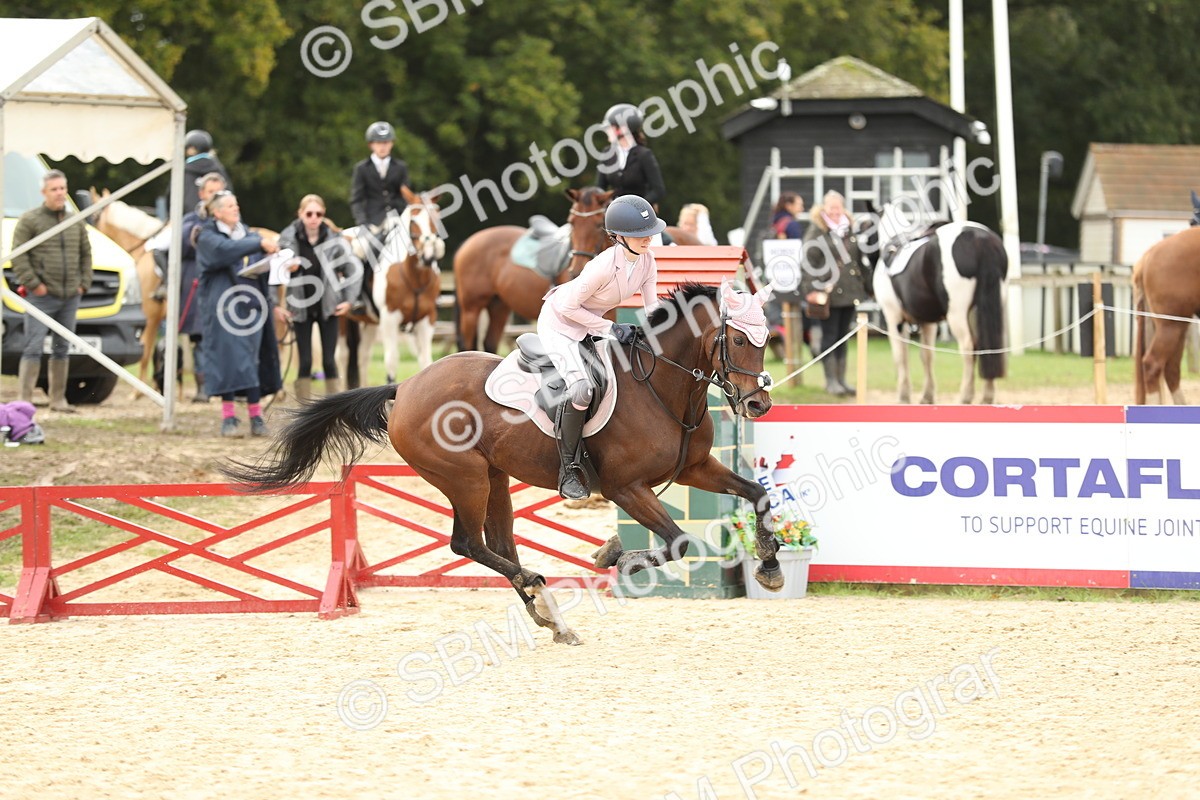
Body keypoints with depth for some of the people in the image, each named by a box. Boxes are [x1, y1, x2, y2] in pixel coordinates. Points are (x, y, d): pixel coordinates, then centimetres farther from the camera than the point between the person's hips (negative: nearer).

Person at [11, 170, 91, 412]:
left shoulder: (76, 222, 12)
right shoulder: (29, 220, -5)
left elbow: (86, 254, 20)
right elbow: (18, 256, -9)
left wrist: (84, 283, 9)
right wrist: (33, 284, -14)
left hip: (70, 297, 6)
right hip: (42, 296, -6)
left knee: (62, 349, 12)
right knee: (33, 348, -9)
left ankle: (58, 399, 19)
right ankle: (25, 399, -9)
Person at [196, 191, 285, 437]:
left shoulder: (248, 236, 18)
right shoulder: (208, 238, 0)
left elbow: (261, 274, 21)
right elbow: (227, 249, -22)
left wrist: (272, 305, 18)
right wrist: (259, 243, -30)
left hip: (251, 306, 5)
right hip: (223, 306, -5)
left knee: (252, 360, 1)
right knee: (228, 358, -9)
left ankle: (256, 417, 2)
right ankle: (228, 417, -6)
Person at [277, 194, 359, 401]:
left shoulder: (333, 239, -6)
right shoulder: (288, 239, -8)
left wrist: (348, 299, -2)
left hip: (328, 306, 0)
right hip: (301, 307, 0)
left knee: (329, 361, 1)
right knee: (305, 362, 0)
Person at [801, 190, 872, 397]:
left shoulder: (850, 230, 14)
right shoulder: (816, 231, -4)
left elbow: (859, 260, 20)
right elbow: (809, 262, -9)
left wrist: (868, 285, 17)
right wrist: (811, 289, -19)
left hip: (849, 291, 5)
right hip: (829, 292, -5)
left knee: (843, 336, 10)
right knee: (830, 336, -1)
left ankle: (841, 379, 16)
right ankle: (831, 380, 4)